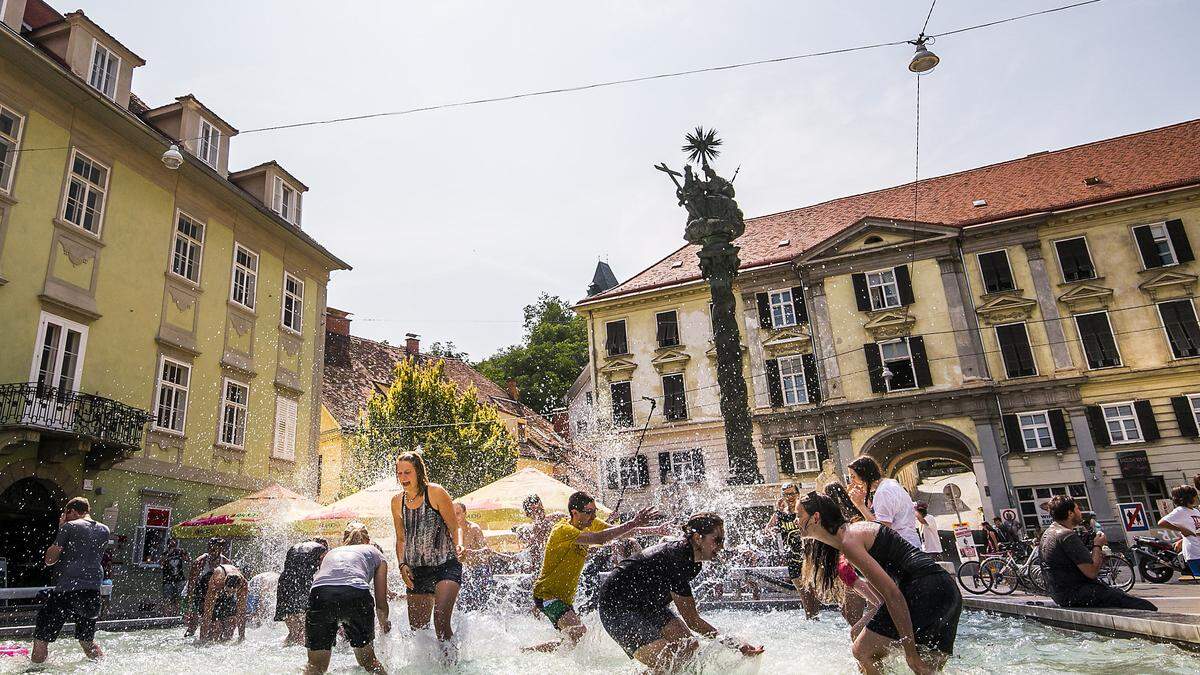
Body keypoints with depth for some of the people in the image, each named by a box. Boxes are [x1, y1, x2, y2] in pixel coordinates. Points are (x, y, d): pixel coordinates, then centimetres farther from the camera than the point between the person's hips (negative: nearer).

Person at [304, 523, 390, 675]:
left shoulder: (330, 553, 37)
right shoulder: (375, 552, 30)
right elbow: (381, 602, 27)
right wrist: (384, 623, 49)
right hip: (356, 595, -2)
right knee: (368, 660, 19)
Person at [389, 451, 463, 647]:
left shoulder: (435, 492, -7)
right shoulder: (397, 502, 7)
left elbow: (455, 528, -4)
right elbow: (401, 539, 17)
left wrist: (458, 547, -23)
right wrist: (402, 565, 3)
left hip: (446, 566, -5)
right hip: (416, 571, 6)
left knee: (440, 618, -22)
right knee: (417, 628, 9)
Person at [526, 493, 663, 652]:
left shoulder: (590, 523, 1)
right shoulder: (563, 530, -25)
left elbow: (621, 532, 5)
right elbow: (600, 538, -38)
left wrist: (654, 530, -5)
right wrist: (634, 523, -37)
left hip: (565, 596, 10)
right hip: (547, 593, -9)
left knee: (575, 635, 13)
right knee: (579, 633, -25)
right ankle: (526, 652, -10)